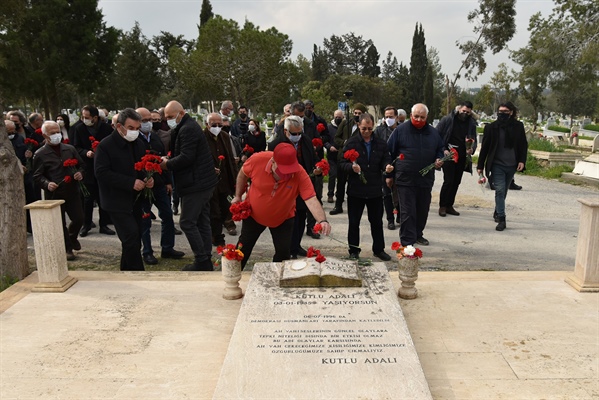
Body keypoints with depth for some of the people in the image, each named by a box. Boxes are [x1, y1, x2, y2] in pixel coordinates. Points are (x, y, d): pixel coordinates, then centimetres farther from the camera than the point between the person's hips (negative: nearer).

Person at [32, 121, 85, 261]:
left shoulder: (70, 149, 6)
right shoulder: (40, 154, -4)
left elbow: (81, 165, 14)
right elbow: (37, 176, -2)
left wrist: (80, 173, -7)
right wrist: (47, 184, -21)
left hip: (72, 191, 3)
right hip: (54, 194, -3)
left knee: (79, 219, 5)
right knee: (60, 224, 7)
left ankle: (72, 237, 37)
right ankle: (68, 249, 23)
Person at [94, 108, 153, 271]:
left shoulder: (139, 143, 6)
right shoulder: (105, 145, -13)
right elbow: (101, 173, -19)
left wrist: (148, 178, -7)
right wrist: (131, 183, -24)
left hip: (135, 199, 7)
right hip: (117, 201, -7)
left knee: (134, 239, 12)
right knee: (131, 236, -14)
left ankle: (127, 272, 27)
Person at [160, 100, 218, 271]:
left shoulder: (187, 129, -15)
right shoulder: (189, 126, 17)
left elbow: (186, 157, -23)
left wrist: (167, 164, -10)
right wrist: (169, 161, 3)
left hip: (196, 184, -11)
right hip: (203, 181, 11)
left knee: (187, 223, -6)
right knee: (202, 222, 12)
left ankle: (202, 261, -1)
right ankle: (206, 261, 19)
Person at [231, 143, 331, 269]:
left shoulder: (300, 174, -33)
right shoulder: (258, 160, -30)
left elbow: (311, 199, -40)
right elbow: (243, 174, -7)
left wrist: (323, 220, -55)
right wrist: (238, 196, -2)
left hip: (283, 218, -1)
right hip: (253, 213, 1)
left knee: (283, 252, 1)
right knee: (243, 246, 16)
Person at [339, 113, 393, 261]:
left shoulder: (381, 143, 6)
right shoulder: (351, 142, -3)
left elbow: (385, 160, 11)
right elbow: (342, 164, -4)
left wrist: (387, 166, -12)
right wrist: (351, 167, -25)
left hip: (375, 190, 2)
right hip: (355, 189, -2)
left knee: (377, 222, 13)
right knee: (354, 222, 7)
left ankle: (379, 249, 27)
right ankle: (354, 250, 20)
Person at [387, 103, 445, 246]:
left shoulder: (433, 132, 9)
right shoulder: (400, 130, -3)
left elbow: (440, 150, 22)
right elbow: (389, 152, 0)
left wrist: (439, 160, -1)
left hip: (426, 179, 5)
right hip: (405, 179, -4)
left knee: (423, 210, 15)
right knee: (407, 212, -5)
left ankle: (418, 234, 33)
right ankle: (407, 242, -1)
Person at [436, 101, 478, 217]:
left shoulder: (471, 123, 7)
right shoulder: (447, 120, -4)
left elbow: (473, 140, 12)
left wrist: (471, 149, -10)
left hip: (462, 156, 5)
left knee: (456, 181, 7)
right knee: (448, 180, -9)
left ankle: (449, 205, 17)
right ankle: (442, 206, 2)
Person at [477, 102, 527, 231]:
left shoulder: (518, 126, 1)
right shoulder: (491, 127, -4)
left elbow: (523, 145, 8)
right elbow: (485, 147, 0)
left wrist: (522, 161, -4)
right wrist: (480, 166, 0)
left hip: (511, 165, 3)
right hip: (497, 164, -3)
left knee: (503, 191, 14)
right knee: (500, 190, -12)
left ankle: (497, 212, 33)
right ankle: (501, 219, -10)